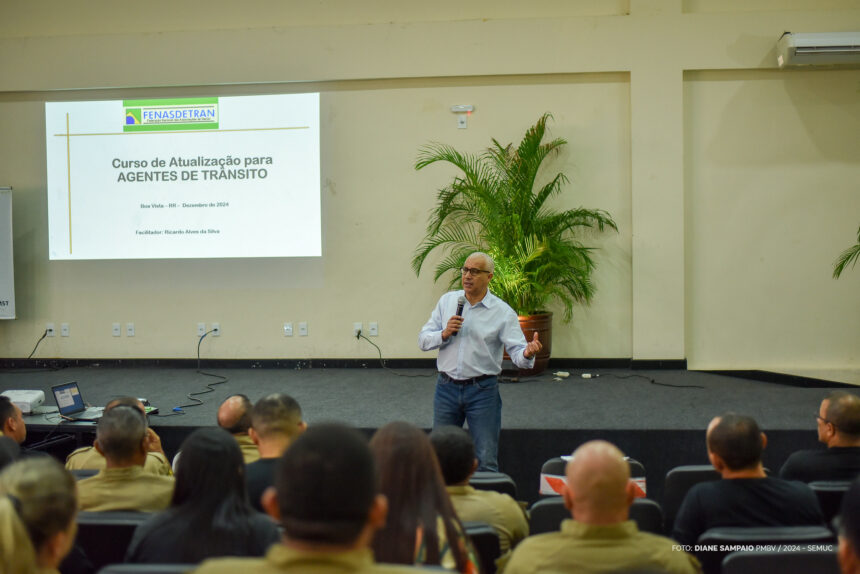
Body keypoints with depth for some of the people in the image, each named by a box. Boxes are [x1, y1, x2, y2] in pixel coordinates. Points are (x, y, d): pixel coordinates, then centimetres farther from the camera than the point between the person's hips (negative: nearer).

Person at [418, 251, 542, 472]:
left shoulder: (503, 312, -5)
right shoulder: (447, 301, 6)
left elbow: (517, 351, -12)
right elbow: (423, 340, 5)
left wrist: (527, 354, -35)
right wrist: (444, 334, -15)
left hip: (482, 390, -3)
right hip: (447, 387, 3)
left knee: (486, 461, 1)